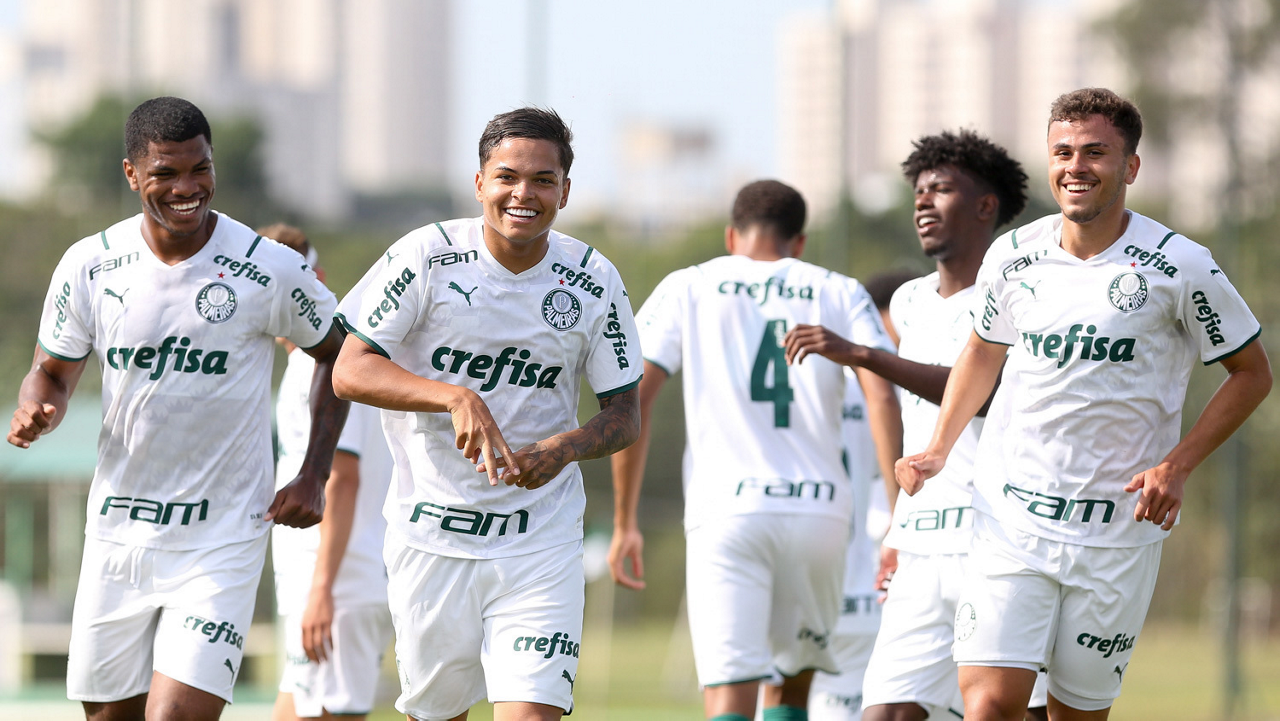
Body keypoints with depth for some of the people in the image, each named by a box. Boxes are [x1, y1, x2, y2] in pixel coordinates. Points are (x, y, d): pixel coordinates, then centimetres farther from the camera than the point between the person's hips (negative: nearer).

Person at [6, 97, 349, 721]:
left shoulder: (272, 271, -10)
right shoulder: (89, 266, -4)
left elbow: (337, 355, 7)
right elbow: (53, 373, 10)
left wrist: (313, 476, 0)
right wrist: (35, 413, -14)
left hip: (222, 543, -3)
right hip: (118, 534, 3)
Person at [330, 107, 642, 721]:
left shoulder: (594, 283, -2)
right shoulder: (428, 256, -9)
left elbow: (625, 416, 5)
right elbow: (350, 372, -12)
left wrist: (565, 448, -17)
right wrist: (455, 397, -28)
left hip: (540, 543, 0)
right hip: (431, 535, 0)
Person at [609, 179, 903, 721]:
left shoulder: (687, 289, 11)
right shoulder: (840, 294, 13)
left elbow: (632, 400, 3)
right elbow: (883, 398, -1)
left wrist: (624, 523, 7)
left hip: (725, 511, -2)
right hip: (819, 509, 2)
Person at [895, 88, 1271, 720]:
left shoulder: (1178, 267, -8)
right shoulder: (1014, 256, 2)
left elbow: (1252, 373, 3)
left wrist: (1176, 466, -7)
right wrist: (939, 449, 11)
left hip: (1119, 532, -1)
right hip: (1013, 518, 1)